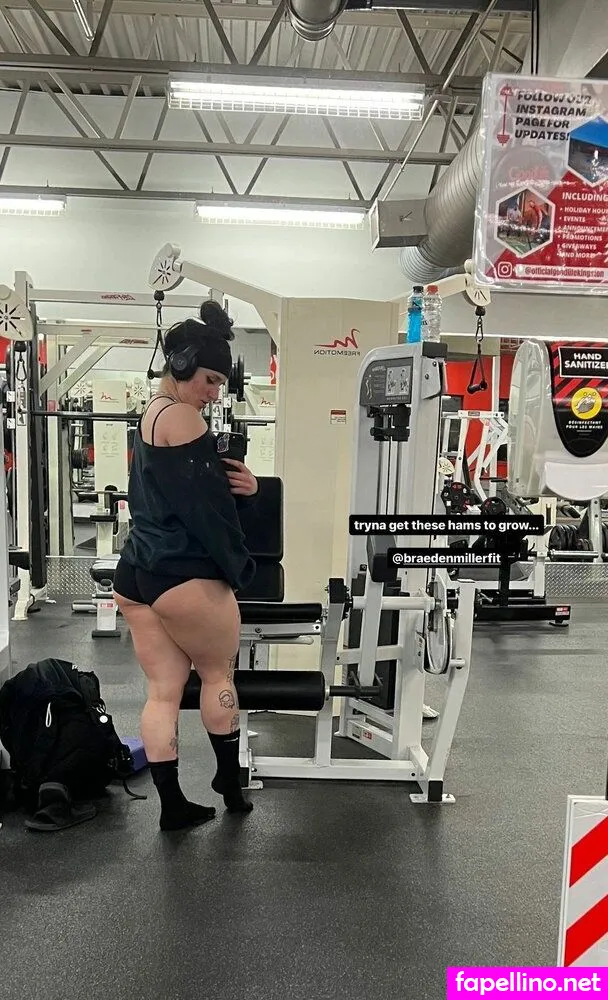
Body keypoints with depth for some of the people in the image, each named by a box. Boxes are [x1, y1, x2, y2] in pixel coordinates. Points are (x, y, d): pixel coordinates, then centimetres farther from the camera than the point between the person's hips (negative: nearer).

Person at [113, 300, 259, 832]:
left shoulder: (149, 415, 17)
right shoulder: (182, 416, -13)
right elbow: (203, 504, -16)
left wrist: (243, 487, -4)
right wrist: (239, 566, -6)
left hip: (136, 574, 8)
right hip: (184, 575, -8)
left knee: (163, 693, 10)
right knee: (218, 673, 12)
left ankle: (172, 805, 16)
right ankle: (230, 782, 27)